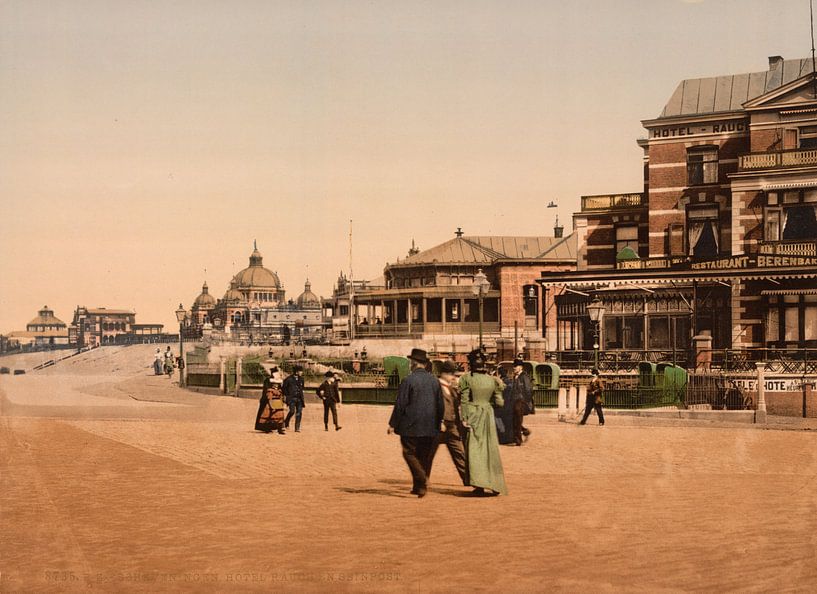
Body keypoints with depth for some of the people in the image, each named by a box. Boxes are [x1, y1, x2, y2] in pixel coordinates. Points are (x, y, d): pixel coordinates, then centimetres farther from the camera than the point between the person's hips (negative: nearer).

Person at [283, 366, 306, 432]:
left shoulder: (301, 379, 11)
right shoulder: (289, 379, -5)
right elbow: (284, 388, 3)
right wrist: (286, 395, 0)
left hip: (299, 398, 5)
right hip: (291, 398, -5)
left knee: (299, 413, -1)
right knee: (292, 411, -18)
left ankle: (297, 428, 4)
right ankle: (286, 422, 9)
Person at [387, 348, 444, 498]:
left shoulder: (408, 380, -10)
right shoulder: (434, 381, 7)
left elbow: (400, 404, -11)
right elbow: (441, 405, 10)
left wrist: (393, 424, -4)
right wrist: (437, 425, 20)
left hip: (411, 426, -5)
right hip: (430, 428, 5)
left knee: (410, 453, 1)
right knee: (425, 456, 11)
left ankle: (422, 480, -18)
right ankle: (419, 486, 14)